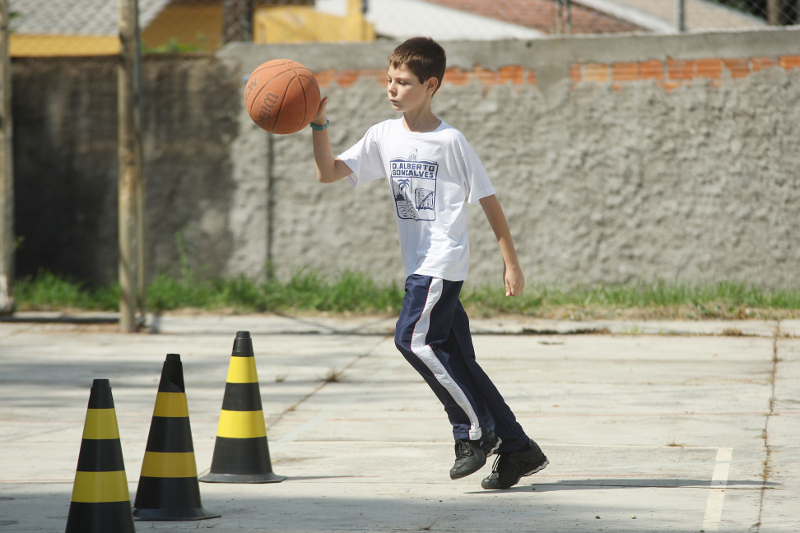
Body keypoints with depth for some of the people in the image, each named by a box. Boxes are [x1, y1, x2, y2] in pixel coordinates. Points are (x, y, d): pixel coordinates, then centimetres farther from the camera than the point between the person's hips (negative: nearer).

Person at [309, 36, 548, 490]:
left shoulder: (450, 141, -8)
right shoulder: (384, 136, 8)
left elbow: (489, 200, -4)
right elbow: (329, 173, 5)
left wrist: (512, 263, -4)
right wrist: (320, 126, -10)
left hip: (445, 261, -7)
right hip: (419, 266, 7)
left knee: (414, 337, -20)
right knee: (456, 358, 6)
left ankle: (475, 430, -9)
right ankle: (519, 449, 13)